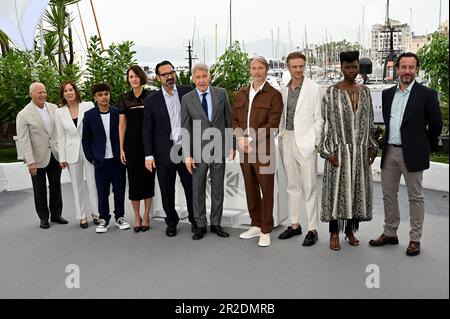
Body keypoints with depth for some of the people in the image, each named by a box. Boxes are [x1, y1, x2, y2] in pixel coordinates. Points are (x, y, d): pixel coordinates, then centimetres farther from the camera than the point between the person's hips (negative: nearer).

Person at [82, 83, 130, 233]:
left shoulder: (118, 113, -2)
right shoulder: (89, 115, -1)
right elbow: (86, 139, 5)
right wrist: (91, 158, 0)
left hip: (118, 159, 0)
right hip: (101, 160, 0)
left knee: (119, 190, 8)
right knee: (102, 192, 6)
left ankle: (120, 217, 22)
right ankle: (104, 219, 19)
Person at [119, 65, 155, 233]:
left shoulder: (151, 96, 1)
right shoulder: (124, 98, 5)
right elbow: (122, 124, 6)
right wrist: (121, 148, 2)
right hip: (131, 142, 1)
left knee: (148, 177, 4)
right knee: (134, 179, 4)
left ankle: (146, 216, 16)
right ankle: (137, 216, 16)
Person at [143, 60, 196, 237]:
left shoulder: (188, 91, 3)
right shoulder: (151, 100, 1)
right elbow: (147, 129, 1)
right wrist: (149, 155, -5)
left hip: (187, 150, 1)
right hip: (164, 153, 0)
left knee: (191, 188, 8)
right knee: (167, 191, 8)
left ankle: (195, 220, 26)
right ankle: (171, 222, 27)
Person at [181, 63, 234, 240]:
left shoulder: (221, 93, 2)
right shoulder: (187, 99, -1)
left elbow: (229, 120, 6)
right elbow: (185, 129, 0)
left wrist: (232, 145, 2)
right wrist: (187, 155, -5)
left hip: (219, 148, 1)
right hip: (199, 150, -1)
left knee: (218, 188, 9)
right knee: (198, 189, 6)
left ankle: (216, 224, 22)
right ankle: (200, 225, 19)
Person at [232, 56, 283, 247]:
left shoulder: (273, 95, -4)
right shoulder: (241, 94, 15)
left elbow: (272, 123, -11)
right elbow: (235, 120, 13)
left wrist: (251, 140, -15)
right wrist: (240, 138, -4)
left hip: (263, 149, -5)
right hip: (244, 148, 6)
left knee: (266, 190, 1)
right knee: (250, 189, 13)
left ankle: (266, 231, 10)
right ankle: (256, 225, 26)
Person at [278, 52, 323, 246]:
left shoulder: (314, 88, -4)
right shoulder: (284, 90, 11)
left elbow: (318, 118, -5)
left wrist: (315, 142, -9)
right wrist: (281, 137, 8)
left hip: (305, 141, -5)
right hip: (287, 140, 5)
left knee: (309, 187, -3)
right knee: (292, 185, 12)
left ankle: (313, 229, 5)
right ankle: (294, 224, 22)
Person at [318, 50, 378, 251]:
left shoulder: (364, 91, 9)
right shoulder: (332, 92, -5)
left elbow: (369, 121, 13)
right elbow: (326, 123, -7)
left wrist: (372, 147, 8)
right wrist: (328, 152, -12)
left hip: (360, 150, 4)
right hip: (339, 150, -4)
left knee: (357, 189, 9)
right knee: (337, 189, 1)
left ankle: (350, 230, 24)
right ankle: (334, 233, 13)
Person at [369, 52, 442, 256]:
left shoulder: (426, 94, -7)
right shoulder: (387, 94, 8)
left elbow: (436, 124, -1)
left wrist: (426, 147, 5)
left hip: (412, 153, -5)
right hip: (390, 151, 5)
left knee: (415, 197, 5)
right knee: (388, 194, 12)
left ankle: (415, 239, 15)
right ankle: (390, 234, 26)